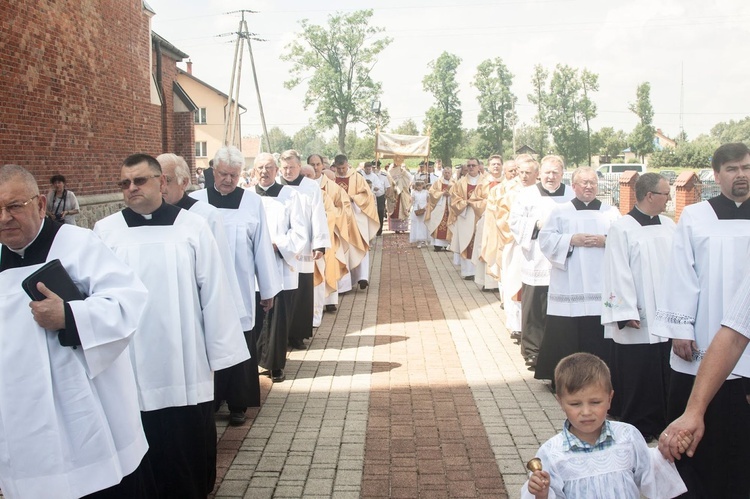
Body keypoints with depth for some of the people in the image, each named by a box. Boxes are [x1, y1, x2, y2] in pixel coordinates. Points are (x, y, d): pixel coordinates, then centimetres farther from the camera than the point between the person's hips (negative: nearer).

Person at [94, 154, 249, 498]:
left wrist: (221, 353, -1)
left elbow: (214, 292, -1)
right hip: (129, 369, 1)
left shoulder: (192, 227, -1)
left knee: (190, 450, 12)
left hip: (187, 367, 0)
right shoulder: (105, 231, 2)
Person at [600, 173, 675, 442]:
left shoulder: (669, 226, 8)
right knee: (639, 379, 4)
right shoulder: (621, 229, -9)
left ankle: (665, 422, 26)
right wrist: (627, 313, -14)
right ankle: (637, 428, 18)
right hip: (638, 321, -5)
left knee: (667, 375, 12)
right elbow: (618, 274, -12)